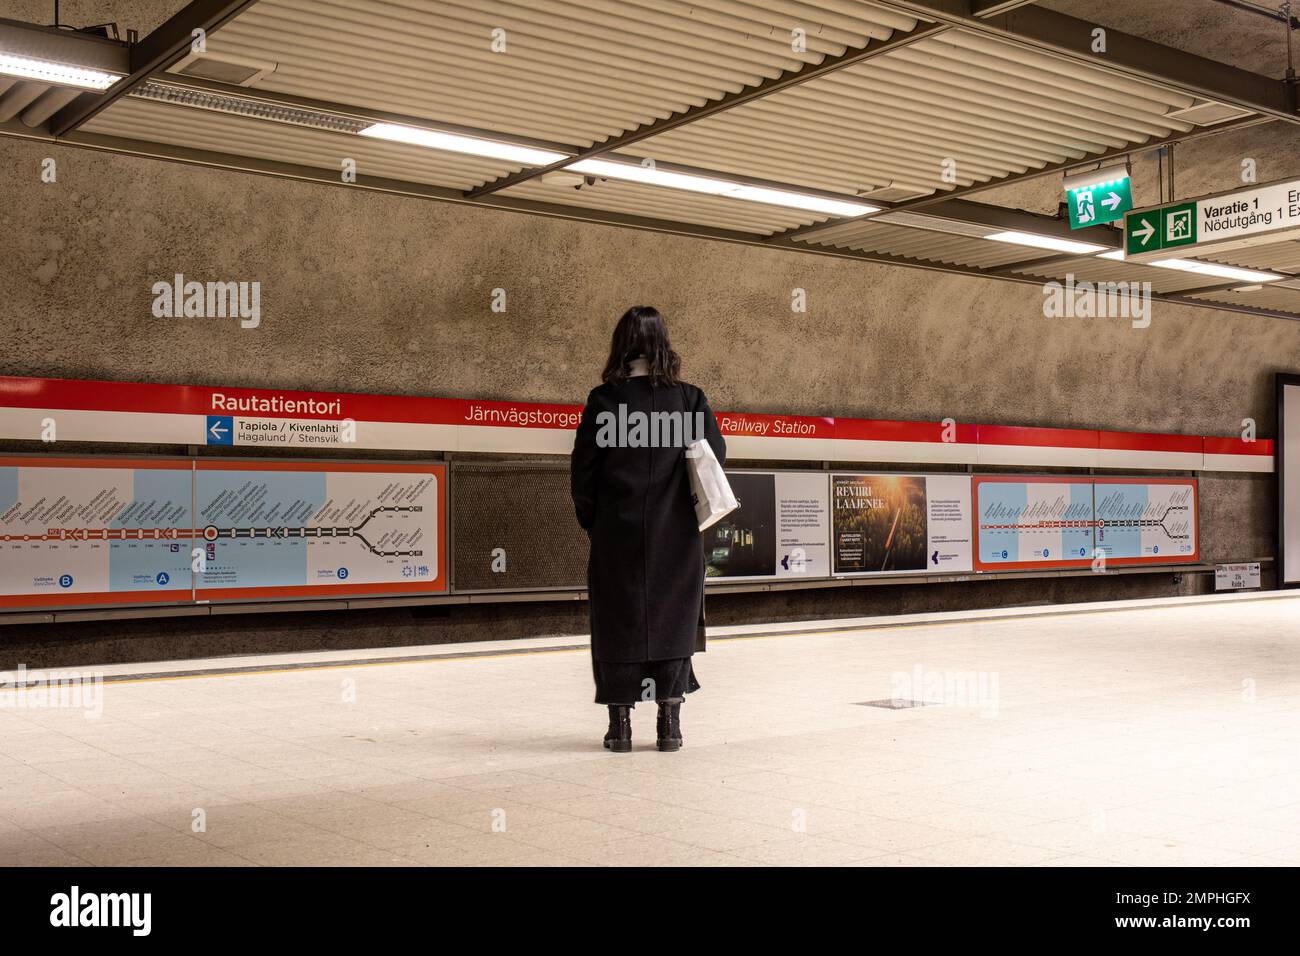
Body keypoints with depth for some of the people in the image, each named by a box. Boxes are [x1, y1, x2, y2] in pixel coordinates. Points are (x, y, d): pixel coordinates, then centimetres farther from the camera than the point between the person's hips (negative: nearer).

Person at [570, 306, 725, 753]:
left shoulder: (603, 400, -5)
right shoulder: (689, 399, 0)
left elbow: (583, 468, -4)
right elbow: (716, 453, 4)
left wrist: (591, 522, 8)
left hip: (617, 532, -1)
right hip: (676, 535, 1)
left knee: (618, 622, 8)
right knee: (672, 621, 9)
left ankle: (620, 724, 9)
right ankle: (670, 723, 10)